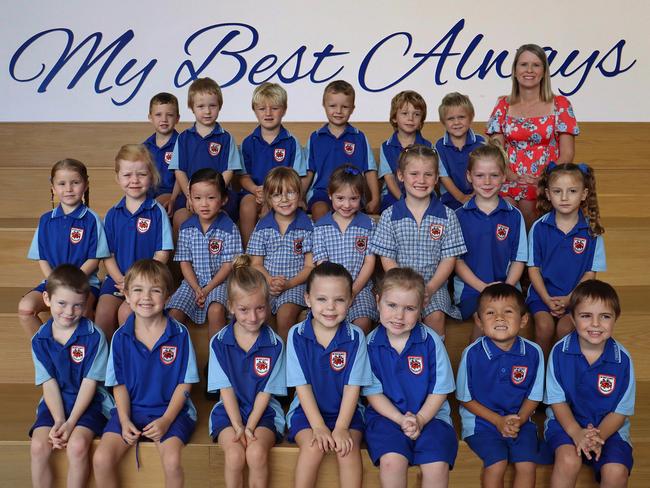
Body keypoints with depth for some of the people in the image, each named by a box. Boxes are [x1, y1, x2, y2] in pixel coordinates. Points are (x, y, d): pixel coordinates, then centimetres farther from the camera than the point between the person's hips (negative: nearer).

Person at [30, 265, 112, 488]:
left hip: (88, 402, -3)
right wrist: (58, 421, -14)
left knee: (77, 444, -28)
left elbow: (89, 382, -9)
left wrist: (71, 422, -16)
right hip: (55, 402, 3)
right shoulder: (40, 340, 0)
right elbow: (49, 383, -2)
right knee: (38, 446, -21)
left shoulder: (93, 336, -10)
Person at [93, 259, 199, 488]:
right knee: (101, 460, -18)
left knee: (172, 461, -27)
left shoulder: (179, 334, -7)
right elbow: (119, 384, 5)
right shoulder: (121, 337, -1)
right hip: (131, 410, 2)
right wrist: (124, 421, -8)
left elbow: (184, 383, -3)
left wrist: (166, 420, -13)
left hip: (170, 410, -2)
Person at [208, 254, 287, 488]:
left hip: (263, 412, 0)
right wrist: (238, 427, -13)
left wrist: (249, 428, -12)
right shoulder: (219, 342, -2)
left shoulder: (274, 344, -4)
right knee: (234, 455, -27)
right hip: (229, 411, 1)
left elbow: (266, 391, -3)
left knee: (256, 452, -29)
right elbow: (226, 388, -3)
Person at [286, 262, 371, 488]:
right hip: (307, 410, 0)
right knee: (314, 446, -26)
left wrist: (341, 428, -17)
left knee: (348, 447, -25)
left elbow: (352, 386, -8)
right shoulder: (297, 334, -8)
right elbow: (302, 385, -8)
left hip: (346, 411, 0)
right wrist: (318, 426, -16)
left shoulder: (355, 336, -8)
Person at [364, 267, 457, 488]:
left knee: (437, 466, -24)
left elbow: (439, 390, 0)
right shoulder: (371, 343, -3)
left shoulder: (431, 341, -4)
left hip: (429, 415, 0)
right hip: (387, 415, 0)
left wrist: (419, 419, -13)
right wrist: (402, 420, -13)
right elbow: (373, 392, -1)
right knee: (392, 460, -29)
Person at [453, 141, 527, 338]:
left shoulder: (514, 216, 9)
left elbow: (519, 259, 9)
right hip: (469, 287, -1)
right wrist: (482, 287, -10)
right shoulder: (460, 216, 6)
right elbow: (457, 259, 3)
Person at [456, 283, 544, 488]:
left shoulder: (533, 352, -8)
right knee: (497, 464, -22)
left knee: (527, 465, -17)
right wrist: (498, 420, -11)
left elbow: (533, 396, 5)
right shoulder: (472, 354, -14)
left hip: (520, 421, 2)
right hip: (481, 421, -2)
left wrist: (518, 420, -12)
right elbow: (466, 399, -3)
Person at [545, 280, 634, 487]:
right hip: (567, 421, -1)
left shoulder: (622, 359, -10)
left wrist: (598, 436, -20)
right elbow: (557, 400, -4)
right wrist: (577, 433, -20)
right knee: (569, 460, -31)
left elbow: (621, 410, -3)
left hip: (608, 427, 1)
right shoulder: (560, 351, -11)